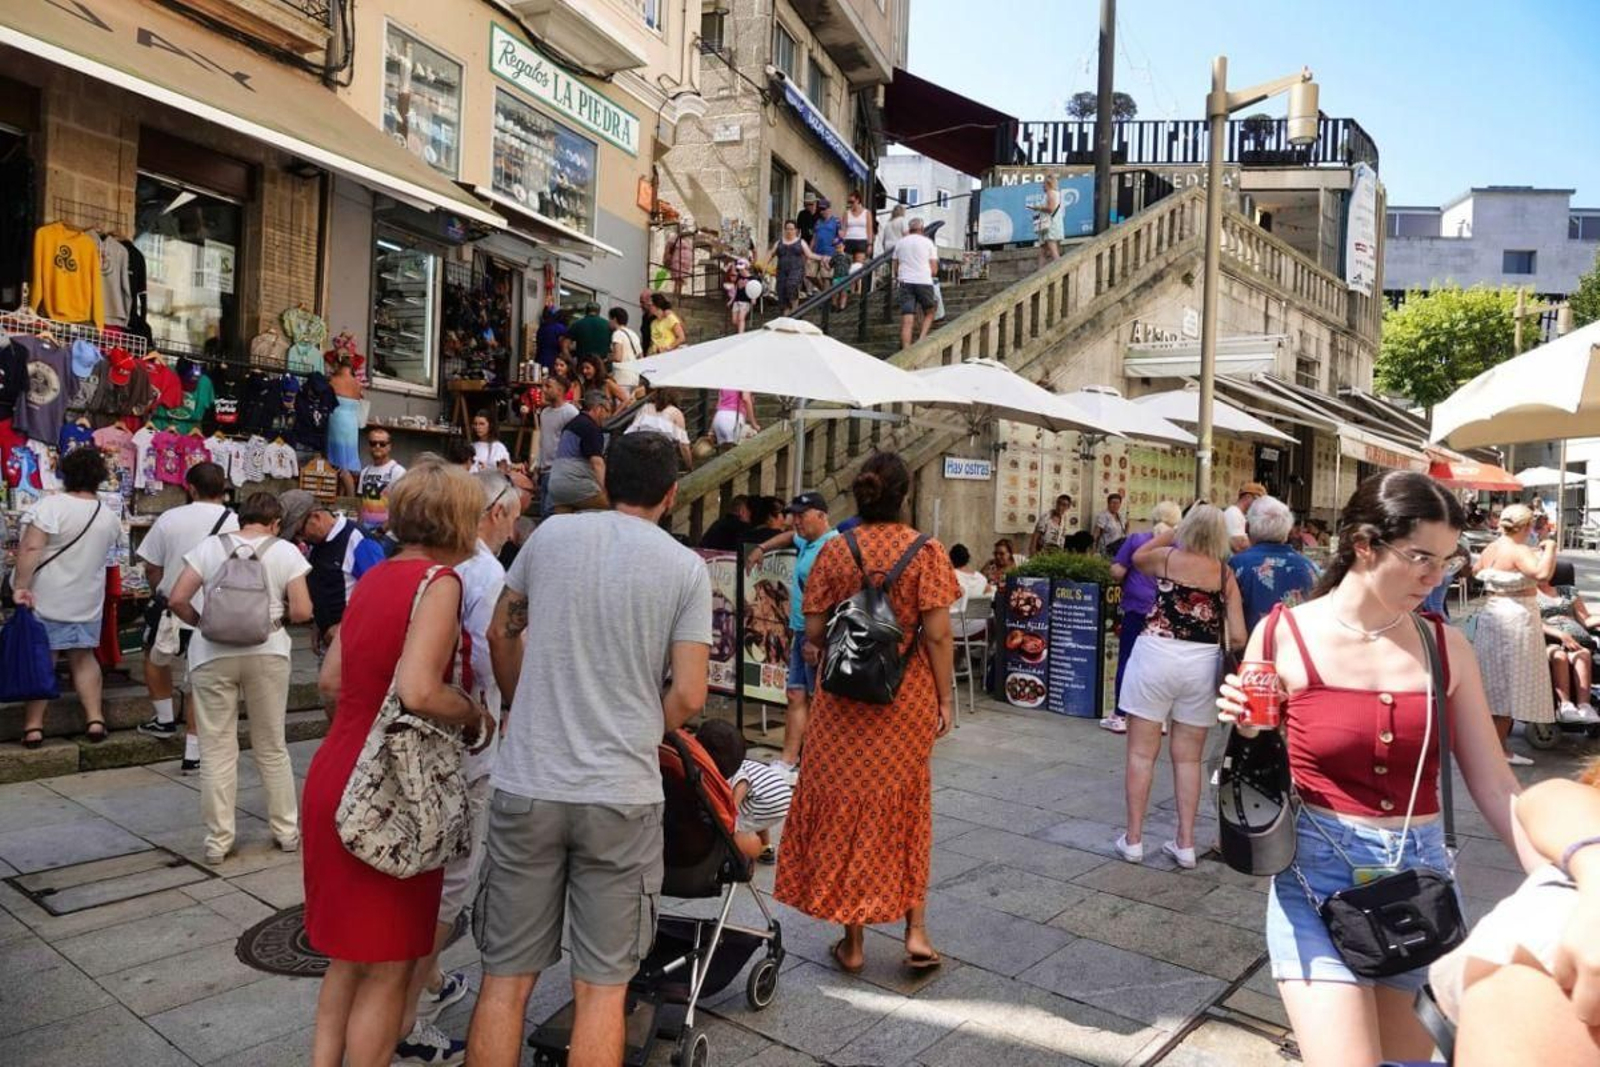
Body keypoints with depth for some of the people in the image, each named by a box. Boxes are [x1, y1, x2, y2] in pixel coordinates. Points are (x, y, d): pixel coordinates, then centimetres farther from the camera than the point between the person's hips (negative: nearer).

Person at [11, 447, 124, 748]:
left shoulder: (51, 505, -13)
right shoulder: (108, 516, 3)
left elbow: (31, 548, -20)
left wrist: (21, 586, -18)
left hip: (45, 598, -4)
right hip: (86, 601, 4)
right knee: (83, 657, 14)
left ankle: (33, 725, 6)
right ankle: (94, 718, 8)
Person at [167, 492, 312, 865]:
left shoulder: (209, 546, 3)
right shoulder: (285, 551, -1)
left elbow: (177, 599, -3)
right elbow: (302, 611, -7)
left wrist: (202, 623, 13)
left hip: (213, 654, 0)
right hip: (267, 652, 0)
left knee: (217, 749, 9)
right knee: (272, 746, 13)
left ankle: (218, 841, 15)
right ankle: (286, 831, 23)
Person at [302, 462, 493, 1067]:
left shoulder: (375, 578, 10)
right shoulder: (439, 581, -15)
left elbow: (330, 682, 16)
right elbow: (419, 691, -28)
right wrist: (476, 717, -11)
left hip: (338, 775, 9)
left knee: (351, 953, 22)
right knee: (388, 965, 8)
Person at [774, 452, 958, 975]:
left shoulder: (834, 551, -3)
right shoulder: (926, 551, -8)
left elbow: (814, 631, -3)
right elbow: (937, 634, -11)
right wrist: (943, 700, -2)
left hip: (843, 699, 1)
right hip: (907, 698, 0)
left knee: (844, 804, 11)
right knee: (905, 807, 17)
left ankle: (853, 941, 20)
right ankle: (915, 931, 17)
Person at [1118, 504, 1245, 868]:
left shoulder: (1167, 557, -2)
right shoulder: (1225, 574, 1)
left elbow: (1138, 558, 22)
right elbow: (1238, 638, -2)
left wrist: (1171, 533, 26)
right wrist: (1220, 651, 18)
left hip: (1157, 655, -2)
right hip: (1201, 663, 2)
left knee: (1142, 752, 6)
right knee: (1188, 758, 13)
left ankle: (1133, 840, 10)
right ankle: (1185, 843, 17)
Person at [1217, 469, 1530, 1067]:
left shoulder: (1446, 649, 0)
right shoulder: (1284, 636, -10)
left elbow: (1494, 786, 6)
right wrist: (1247, 735, -20)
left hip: (1422, 882, 4)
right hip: (1319, 879, -4)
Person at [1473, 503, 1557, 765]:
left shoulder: (1490, 548, 6)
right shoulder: (1519, 551, -18)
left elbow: (1475, 570, 25)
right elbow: (1542, 574, -34)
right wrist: (1549, 549, -19)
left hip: (1490, 613, 8)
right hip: (1516, 617, -8)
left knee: (1494, 680, 18)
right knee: (1511, 683, -3)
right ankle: (1499, 748, -1)